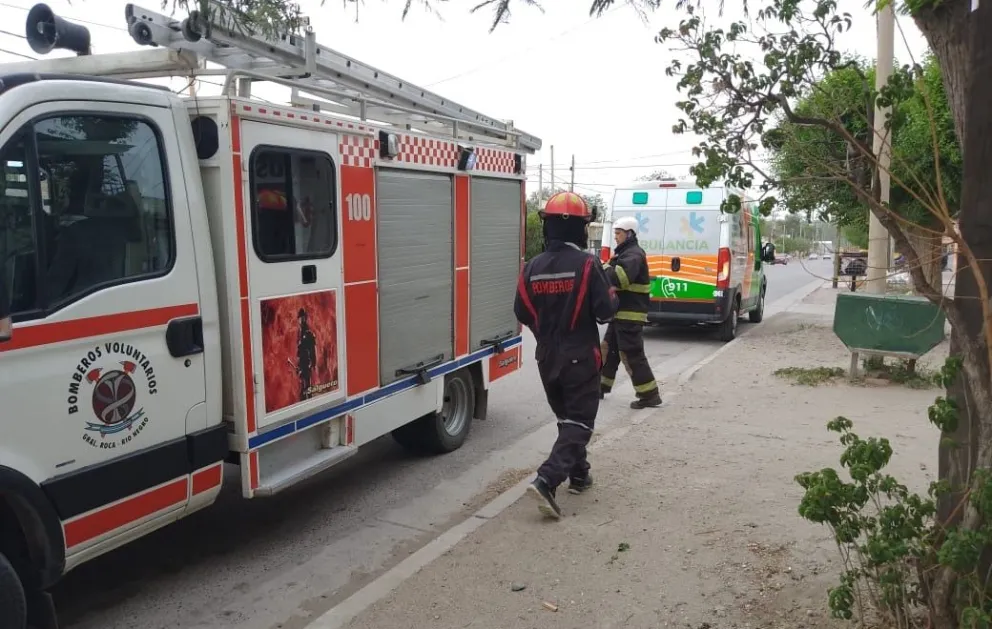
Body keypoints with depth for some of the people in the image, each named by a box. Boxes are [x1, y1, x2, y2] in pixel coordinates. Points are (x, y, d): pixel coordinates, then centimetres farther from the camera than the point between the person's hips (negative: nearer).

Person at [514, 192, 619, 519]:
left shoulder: (532, 267, -2)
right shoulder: (587, 263, -15)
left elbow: (522, 313, 2)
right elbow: (606, 309, -15)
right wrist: (612, 294, 7)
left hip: (547, 357, 5)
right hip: (580, 357, -5)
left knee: (566, 417, 21)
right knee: (578, 421, 1)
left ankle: (578, 473, 32)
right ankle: (546, 481, -13)